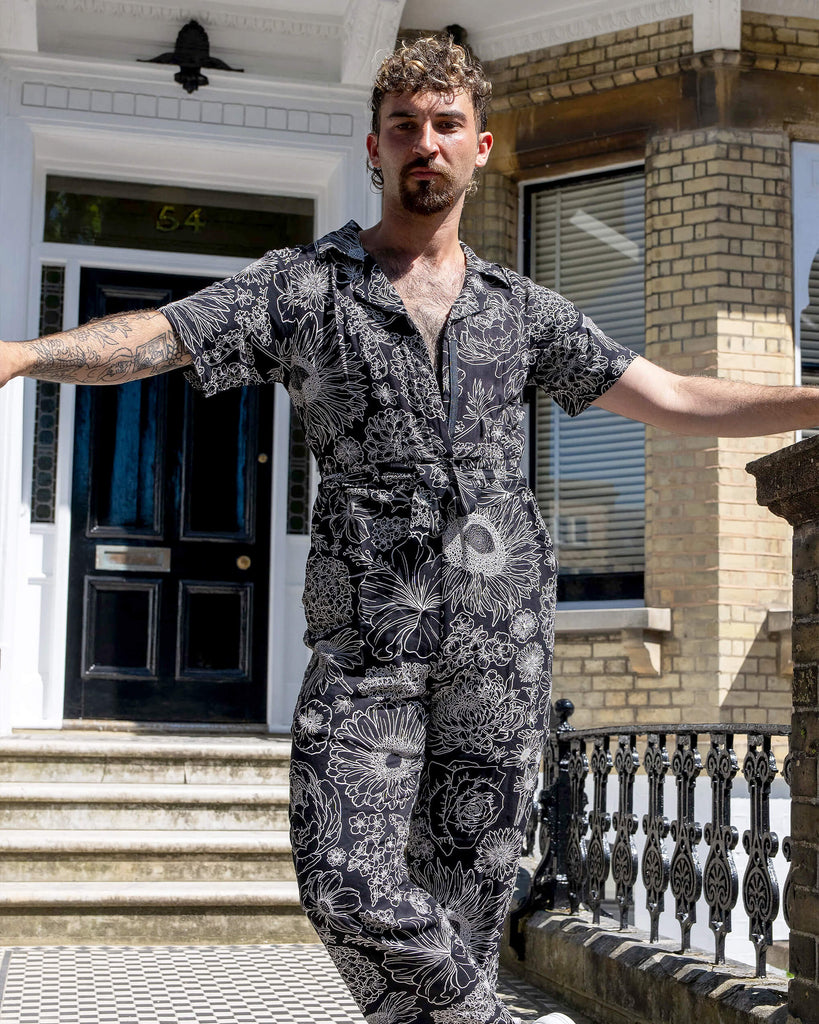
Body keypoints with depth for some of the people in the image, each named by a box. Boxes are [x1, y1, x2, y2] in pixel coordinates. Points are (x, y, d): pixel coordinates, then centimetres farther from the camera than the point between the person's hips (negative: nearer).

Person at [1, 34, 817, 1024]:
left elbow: (679, 403, 17)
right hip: (368, 637, -2)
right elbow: (146, 339, -8)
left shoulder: (523, 308, 14)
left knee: (464, 886, 5)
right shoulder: (301, 285, 5)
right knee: (351, 890, -12)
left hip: (501, 641, 2)